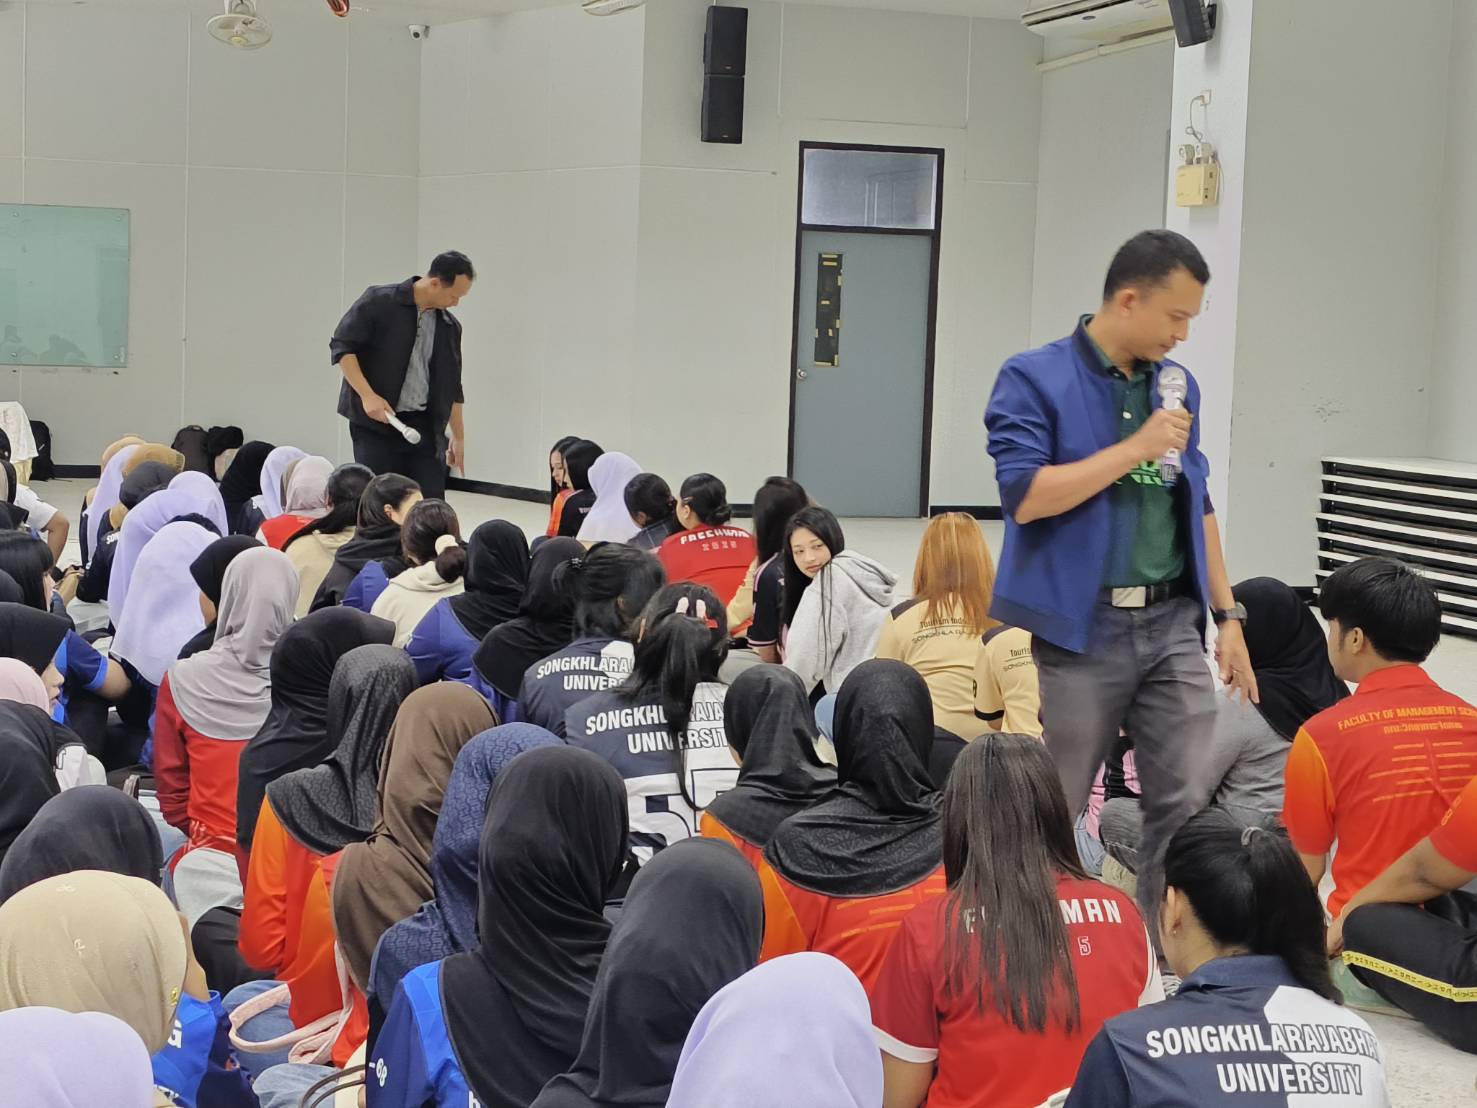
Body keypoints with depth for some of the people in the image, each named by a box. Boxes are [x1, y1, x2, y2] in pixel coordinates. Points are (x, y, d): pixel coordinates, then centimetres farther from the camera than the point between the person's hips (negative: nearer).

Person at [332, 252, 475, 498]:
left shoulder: (449, 326, 9)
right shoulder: (378, 302, -8)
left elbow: (452, 387, 17)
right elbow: (342, 346, -10)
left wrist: (458, 436, 19)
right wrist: (367, 395, -19)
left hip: (425, 426, 5)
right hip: (375, 424, -5)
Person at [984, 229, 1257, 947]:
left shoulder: (1177, 386, 12)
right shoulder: (1035, 379, -6)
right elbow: (1024, 495, -18)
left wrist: (1227, 615, 14)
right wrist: (1136, 448, -15)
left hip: (1172, 625, 5)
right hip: (1075, 630, -5)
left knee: (1189, 808, 2)